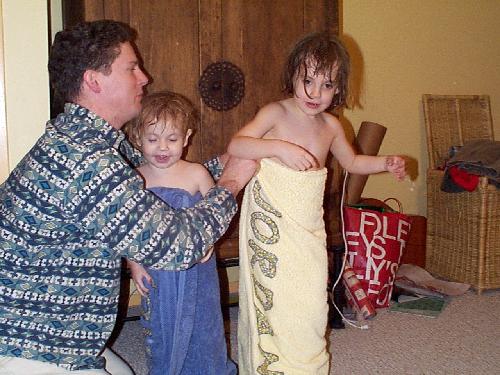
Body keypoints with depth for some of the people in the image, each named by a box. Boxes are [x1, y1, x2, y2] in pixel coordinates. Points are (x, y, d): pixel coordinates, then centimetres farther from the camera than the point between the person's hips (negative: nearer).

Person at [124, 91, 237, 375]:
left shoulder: (197, 174, -10)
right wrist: (134, 263, -3)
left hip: (195, 271, -1)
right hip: (155, 273, 2)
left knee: (201, 328, 12)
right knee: (161, 329, 17)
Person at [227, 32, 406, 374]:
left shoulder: (331, 125, 6)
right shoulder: (275, 114, -9)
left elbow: (351, 162, 24)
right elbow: (235, 145, -21)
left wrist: (386, 163, 8)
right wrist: (279, 147, -32)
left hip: (309, 228, 5)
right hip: (270, 223, -4)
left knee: (312, 303, 8)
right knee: (273, 299, 0)